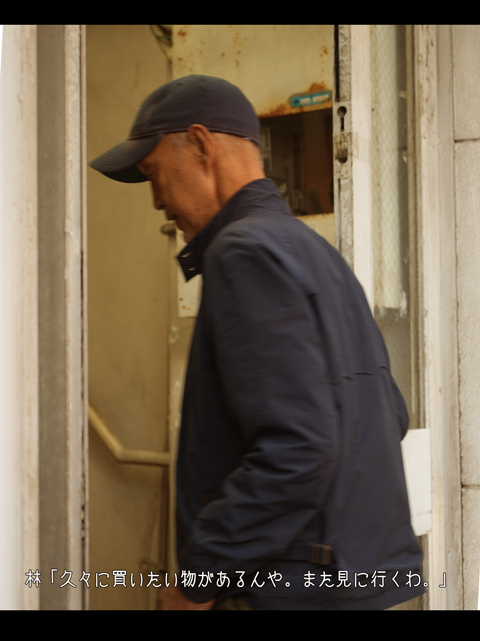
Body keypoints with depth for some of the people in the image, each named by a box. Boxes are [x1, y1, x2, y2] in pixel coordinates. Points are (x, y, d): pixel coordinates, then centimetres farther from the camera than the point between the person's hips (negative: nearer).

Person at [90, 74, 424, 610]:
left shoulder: (249, 250, -15)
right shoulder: (319, 254, 13)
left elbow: (297, 448, -25)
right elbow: (390, 415, 19)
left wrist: (198, 580, -16)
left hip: (300, 592, -9)